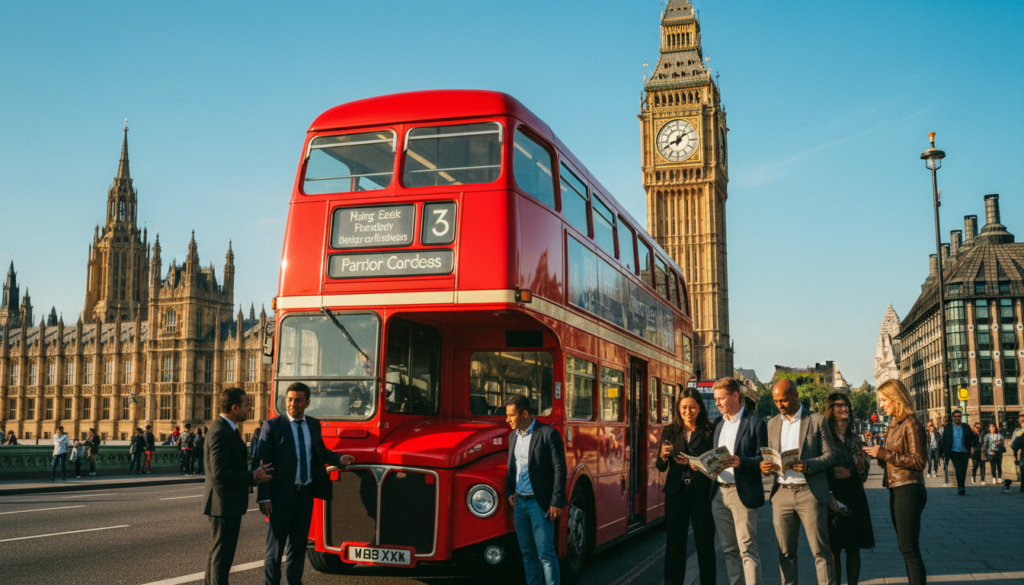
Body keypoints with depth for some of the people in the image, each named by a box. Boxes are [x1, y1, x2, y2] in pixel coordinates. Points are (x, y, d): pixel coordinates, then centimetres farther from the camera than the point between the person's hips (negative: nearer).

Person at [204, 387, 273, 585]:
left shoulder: (227, 429, 13)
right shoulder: (220, 433, -20)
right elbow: (219, 472, -25)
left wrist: (253, 473, 10)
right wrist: (253, 477, -19)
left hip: (227, 504, 11)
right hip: (225, 504, -11)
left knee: (217, 552, 18)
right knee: (222, 555, -5)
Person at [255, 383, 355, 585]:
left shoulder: (314, 425, 10)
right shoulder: (272, 426, -6)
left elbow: (321, 452, 21)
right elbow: (262, 462, -9)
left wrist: (340, 459, 1)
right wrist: (264, 497, -15)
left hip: (306, 494, 5)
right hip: (282, 495, -5)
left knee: (299, 543, 14)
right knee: (275, 545, 3)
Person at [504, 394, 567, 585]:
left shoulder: (548, 434, -10)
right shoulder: (513, 437, 12)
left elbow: (559, 469, -11)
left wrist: (556, 503, -15)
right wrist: (509, 492, 6)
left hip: (540, 503, -7)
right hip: (519, 503, 7)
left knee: (546, 553, -5)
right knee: (527, 553, 11)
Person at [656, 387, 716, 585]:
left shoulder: (709, 432, 0)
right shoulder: (669, 432, 7)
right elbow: (661, 467, 8)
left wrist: (695, 465, -22)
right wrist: (663, 456, -14)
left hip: (702, 492, -2)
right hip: (676, 492, 2)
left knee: (705, 541, 2)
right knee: (674, 541, 4)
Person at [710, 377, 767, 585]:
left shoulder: (754, 423, -6)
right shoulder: (718, 423, 15)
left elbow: (762, 460, -8)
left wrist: (739, 462, -24)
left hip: (743, 493, -6)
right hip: (719, 492, 6)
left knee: (747, 550, -6)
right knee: (729, 550, 10)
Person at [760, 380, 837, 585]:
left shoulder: (817, 420, 1)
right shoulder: (773, 424, 14)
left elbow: (830, 454, -1)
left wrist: (807, 466, -18)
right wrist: (765, 466, -6)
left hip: (810, 492, -4)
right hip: (782, 493, 4)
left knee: (820, 551, -3)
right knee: (785, 553, 6)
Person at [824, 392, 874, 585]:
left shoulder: (855, 440, 13)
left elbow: (864, 474, 14)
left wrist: (850, 472, -7)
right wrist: (829, 497, -17)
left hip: (855, 498, 5)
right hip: (833, 499, -4)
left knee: (854, 548, 6)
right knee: (834, 549, -3)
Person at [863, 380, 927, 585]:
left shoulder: (912, 424, -13)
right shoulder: (894, 425, 14)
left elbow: (918, 462, -17)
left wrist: (886, 454, -20)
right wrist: (878, 453, 3)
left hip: (909, 491, -9)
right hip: (896, 491, 9)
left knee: (909, 549, -9)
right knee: (907, 548, 14)